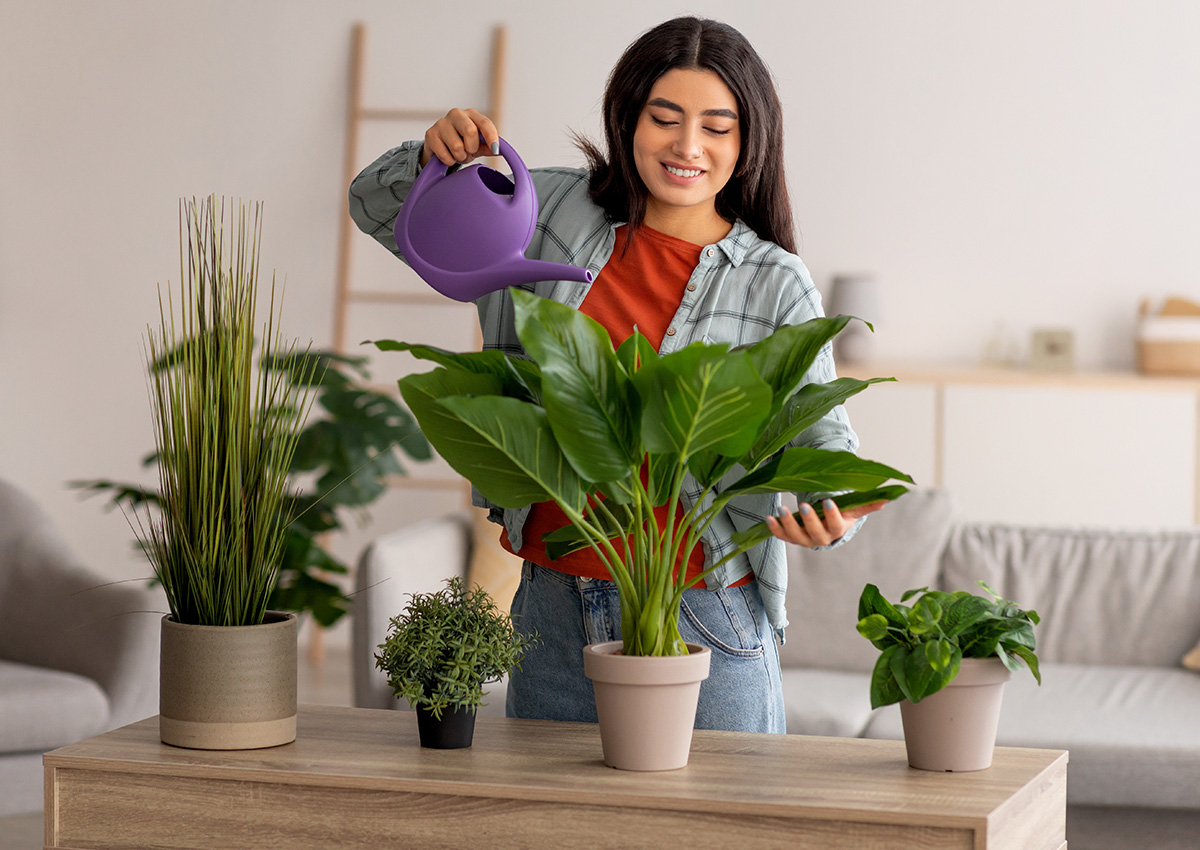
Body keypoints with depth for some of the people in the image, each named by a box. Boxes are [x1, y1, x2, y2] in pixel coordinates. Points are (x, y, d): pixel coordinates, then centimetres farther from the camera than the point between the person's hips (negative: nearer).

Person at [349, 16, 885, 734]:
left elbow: (820, 437, -6)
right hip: (553, 613, 3)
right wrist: (433, 157, -7)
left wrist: (835, 513, -29)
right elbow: (382, 210, 15)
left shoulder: (776, 286, -2)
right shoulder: (556, 214, 6)